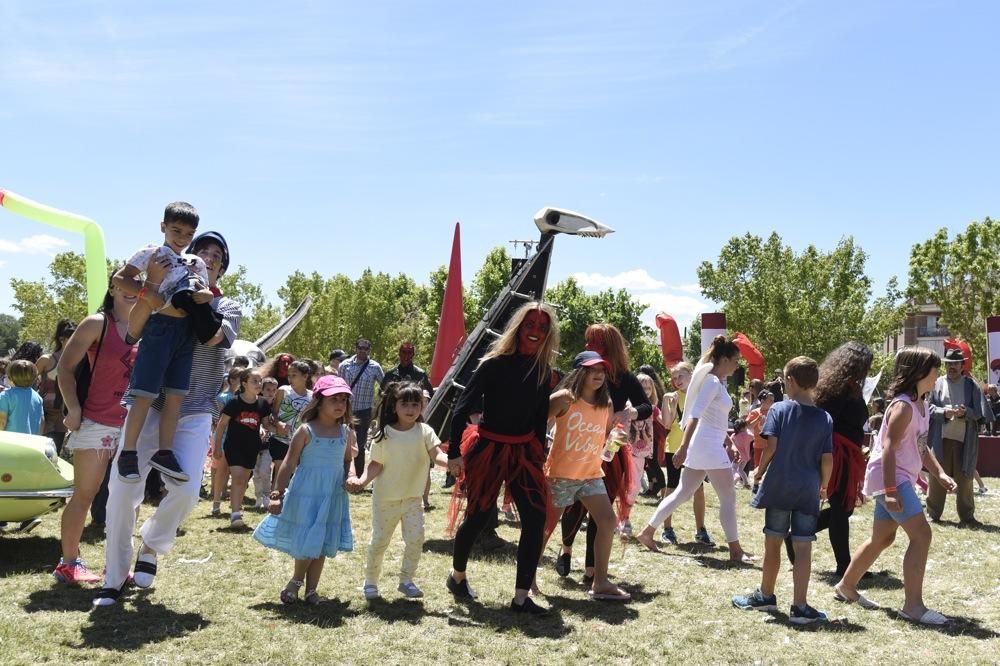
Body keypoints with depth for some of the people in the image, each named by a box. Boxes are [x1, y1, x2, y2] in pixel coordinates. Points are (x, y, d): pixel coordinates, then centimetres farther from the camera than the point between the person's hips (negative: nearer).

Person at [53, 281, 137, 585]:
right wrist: (73, 409, -13)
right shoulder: (97, 324, -6)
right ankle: (68, 563, 13)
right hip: (95, 423, -6)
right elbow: (65, 367, -7)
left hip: (133, 425, 6)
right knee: (84, 495, 1)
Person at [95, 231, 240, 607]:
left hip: (194, 413, 0)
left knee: (186, 490, -17)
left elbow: (213, 337, -11)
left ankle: (151, 545, 15)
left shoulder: (228, 307, 10)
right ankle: (114, 578, 11)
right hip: (149, 404, 1)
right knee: (122, 489, -6)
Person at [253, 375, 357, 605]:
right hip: (306, 494, -4)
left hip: (333, 496, 4)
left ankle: (311, 589, 25)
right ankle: (296, 582, 27)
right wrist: (277, 493, -11)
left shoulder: (346, 432, 2)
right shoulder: (306, 431, -10)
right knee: (306, 543, 1)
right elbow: (289, 463, -9)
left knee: (322, 544, 11)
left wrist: (352, 477, -10)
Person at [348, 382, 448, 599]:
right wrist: (362, 481, -21)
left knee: (415, 538, -4)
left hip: (413, 497, 1)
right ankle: (370, 581, 26)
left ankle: (406, 580, 15)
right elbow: (376, 465, -5)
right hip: (386, 498, -1)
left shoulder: (425, 431, -7)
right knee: (379, 541, 8)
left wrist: (451, 461, -40)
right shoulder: (384, 434, -8)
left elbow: (436, 455, -19)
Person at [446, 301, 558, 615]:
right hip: (488, 448, -5)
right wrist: (454, 453, -20)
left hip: (524, 451, 5)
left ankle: (521, 597, 4)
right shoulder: (495, 364, -12)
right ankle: (457, 575, 34)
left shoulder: (543, 371, 3)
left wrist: (539, 455, 12)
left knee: (536, 519, -5)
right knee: (478, 516, 6)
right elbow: (463, 407, -14)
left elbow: (540, 419, 12)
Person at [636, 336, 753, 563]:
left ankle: (647, 532, 16)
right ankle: (735, 550, 5)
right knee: (728, 497, -2)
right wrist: (684, 448, -26)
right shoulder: (712, 382, -13)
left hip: (711, 446, 10)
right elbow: (695, 415, -22)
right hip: (709, 446, -10)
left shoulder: (718, 382, 16)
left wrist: (730, 444, 23)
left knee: (682, 493, 12)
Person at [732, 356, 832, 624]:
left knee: (773, 542, 11)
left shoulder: (779, 409, -6)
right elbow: (827, 459, 0)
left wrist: (760, 472, 1)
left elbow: (771, 445, -14)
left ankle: (766, 596, 25)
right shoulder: (825, 418, 2)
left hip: (778, 486, -2)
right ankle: (799, 607, 2)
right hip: (808, 491, 2)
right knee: (803, 547, 3)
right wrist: (823, 486, 14)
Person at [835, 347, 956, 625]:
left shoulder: (922, 406, 14)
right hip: (889, 477, -10)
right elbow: (889, 448, -22)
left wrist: (940, 474, 9)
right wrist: (890, 490, -26)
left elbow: (921, 447, 21)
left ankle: (846, 586, 30)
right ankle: (913, 605, -8)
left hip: (900, 479, 10)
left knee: (883, 538, 17)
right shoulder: (904, 406, -17)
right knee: (921, 535, -12)